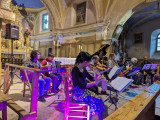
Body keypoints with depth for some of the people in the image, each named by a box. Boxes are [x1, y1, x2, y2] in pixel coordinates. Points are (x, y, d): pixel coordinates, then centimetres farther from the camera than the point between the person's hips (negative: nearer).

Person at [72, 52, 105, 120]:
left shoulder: (83, 69, 2)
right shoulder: (75, 70, -23)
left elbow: (90, 78, 13)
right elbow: (81, 86, -30)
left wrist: (98, 78, -5)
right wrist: (95, 82, -28)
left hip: (84, 91, 7)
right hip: (78, 94, -7)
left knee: (99, 101, -8)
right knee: (95, 102, -17)